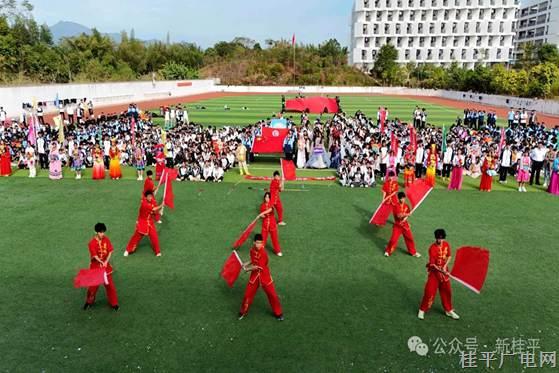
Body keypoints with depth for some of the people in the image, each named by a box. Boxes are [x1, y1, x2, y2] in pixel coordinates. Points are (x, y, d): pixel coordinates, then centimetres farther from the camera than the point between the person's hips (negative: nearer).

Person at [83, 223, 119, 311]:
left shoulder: (106, 239, -6)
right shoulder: (92, 243, -17)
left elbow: (110, 251, -5)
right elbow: (94, 256, -20)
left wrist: (106, 261, -19)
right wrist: (102, 263, -29)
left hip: (106, 265, 3)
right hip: (95, 266, -3)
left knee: (109, 284, 7)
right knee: (93, 285, 9)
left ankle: (114, 303, 18)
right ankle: (89, 302, 34)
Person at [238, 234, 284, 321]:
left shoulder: (263, 253, -26)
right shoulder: (252, 250, -5)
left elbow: (258, 267, -25)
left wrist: (248, 269, -12)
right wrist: (246, 264, -2)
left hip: (264, 276, -5)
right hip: (254, 275, 5)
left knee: (272, 295, 3)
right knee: (248, 294, 9)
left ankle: (278, 313, 24)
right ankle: (243, 312, 31)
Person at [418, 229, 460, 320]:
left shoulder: (446, 245, -5)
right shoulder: (432, 248, -21)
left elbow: (449, 256, 5)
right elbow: (432, 264, -20)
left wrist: (445, 266, -11)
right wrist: (441, 271, -29)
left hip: (444, 270, 5)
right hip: (434, 271, -5)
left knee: (447, 290, 13)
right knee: (429, 291, -5)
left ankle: (448, 310, 31)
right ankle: (422, 310, 10)